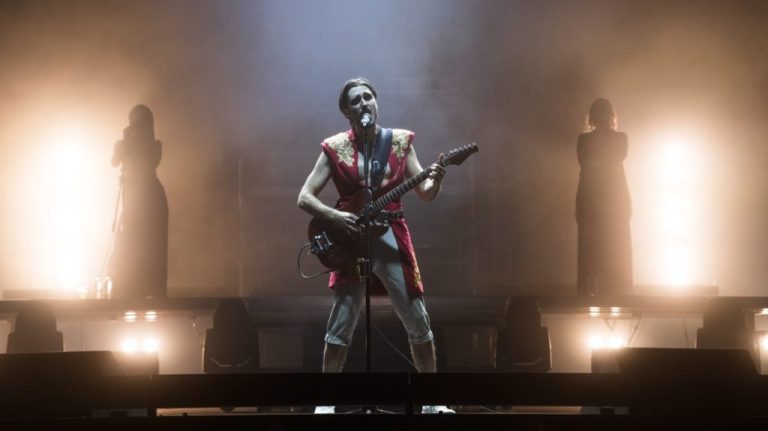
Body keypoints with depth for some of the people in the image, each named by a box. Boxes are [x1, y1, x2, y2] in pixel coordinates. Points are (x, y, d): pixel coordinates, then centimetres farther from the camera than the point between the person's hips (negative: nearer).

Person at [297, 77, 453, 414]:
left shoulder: (400, 141, 5)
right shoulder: (334, 149, -1)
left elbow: (425, 194, 4)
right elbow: (304, 198, -1)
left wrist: (435, 181, -19)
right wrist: (334, 216, -17)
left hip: (391, 238, 2)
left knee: (418, 322, 4)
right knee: (340, 327, -4)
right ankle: (326, 402, 8)